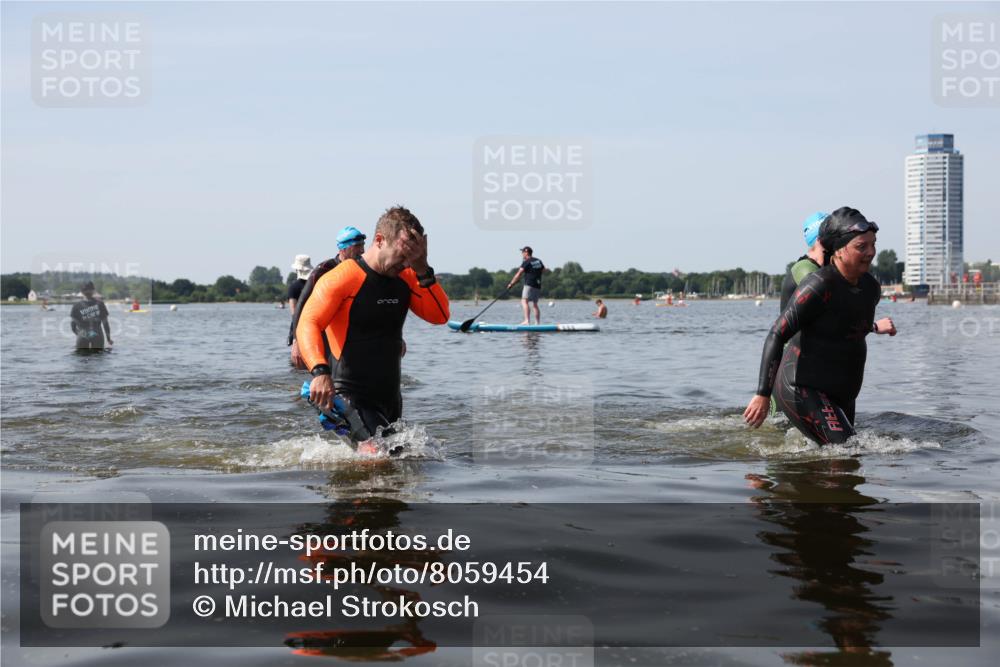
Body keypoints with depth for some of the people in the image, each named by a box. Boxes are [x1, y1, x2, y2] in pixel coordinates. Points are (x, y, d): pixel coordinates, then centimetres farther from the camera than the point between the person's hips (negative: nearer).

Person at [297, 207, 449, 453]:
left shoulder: (405, 278, 7)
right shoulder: (341, 279, -14)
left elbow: (439, 316, 0)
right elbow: (308, 325, -24)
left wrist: (423, 271, -11)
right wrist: (320, 372, -41)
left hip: (390, 394, 8)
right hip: (351, 394, -7)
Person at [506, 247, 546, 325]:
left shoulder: (526, 262, -7)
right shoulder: (538, 261, 15)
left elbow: (518, 274, -9)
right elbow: (544, 270, 27)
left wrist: (511, 284, -2)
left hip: (529, 285, -8)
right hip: (538, 286, 8)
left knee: (524, 301, -17)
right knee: (535, 304, 16)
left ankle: (527, 320, -34)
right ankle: (538, 323, 18)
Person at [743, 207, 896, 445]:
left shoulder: (870, 287, 5)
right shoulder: (819, 287, -20)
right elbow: (776, 336, -22)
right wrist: (763, 395, -26)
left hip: (841, 394, 9)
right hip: (803, 389, -9)